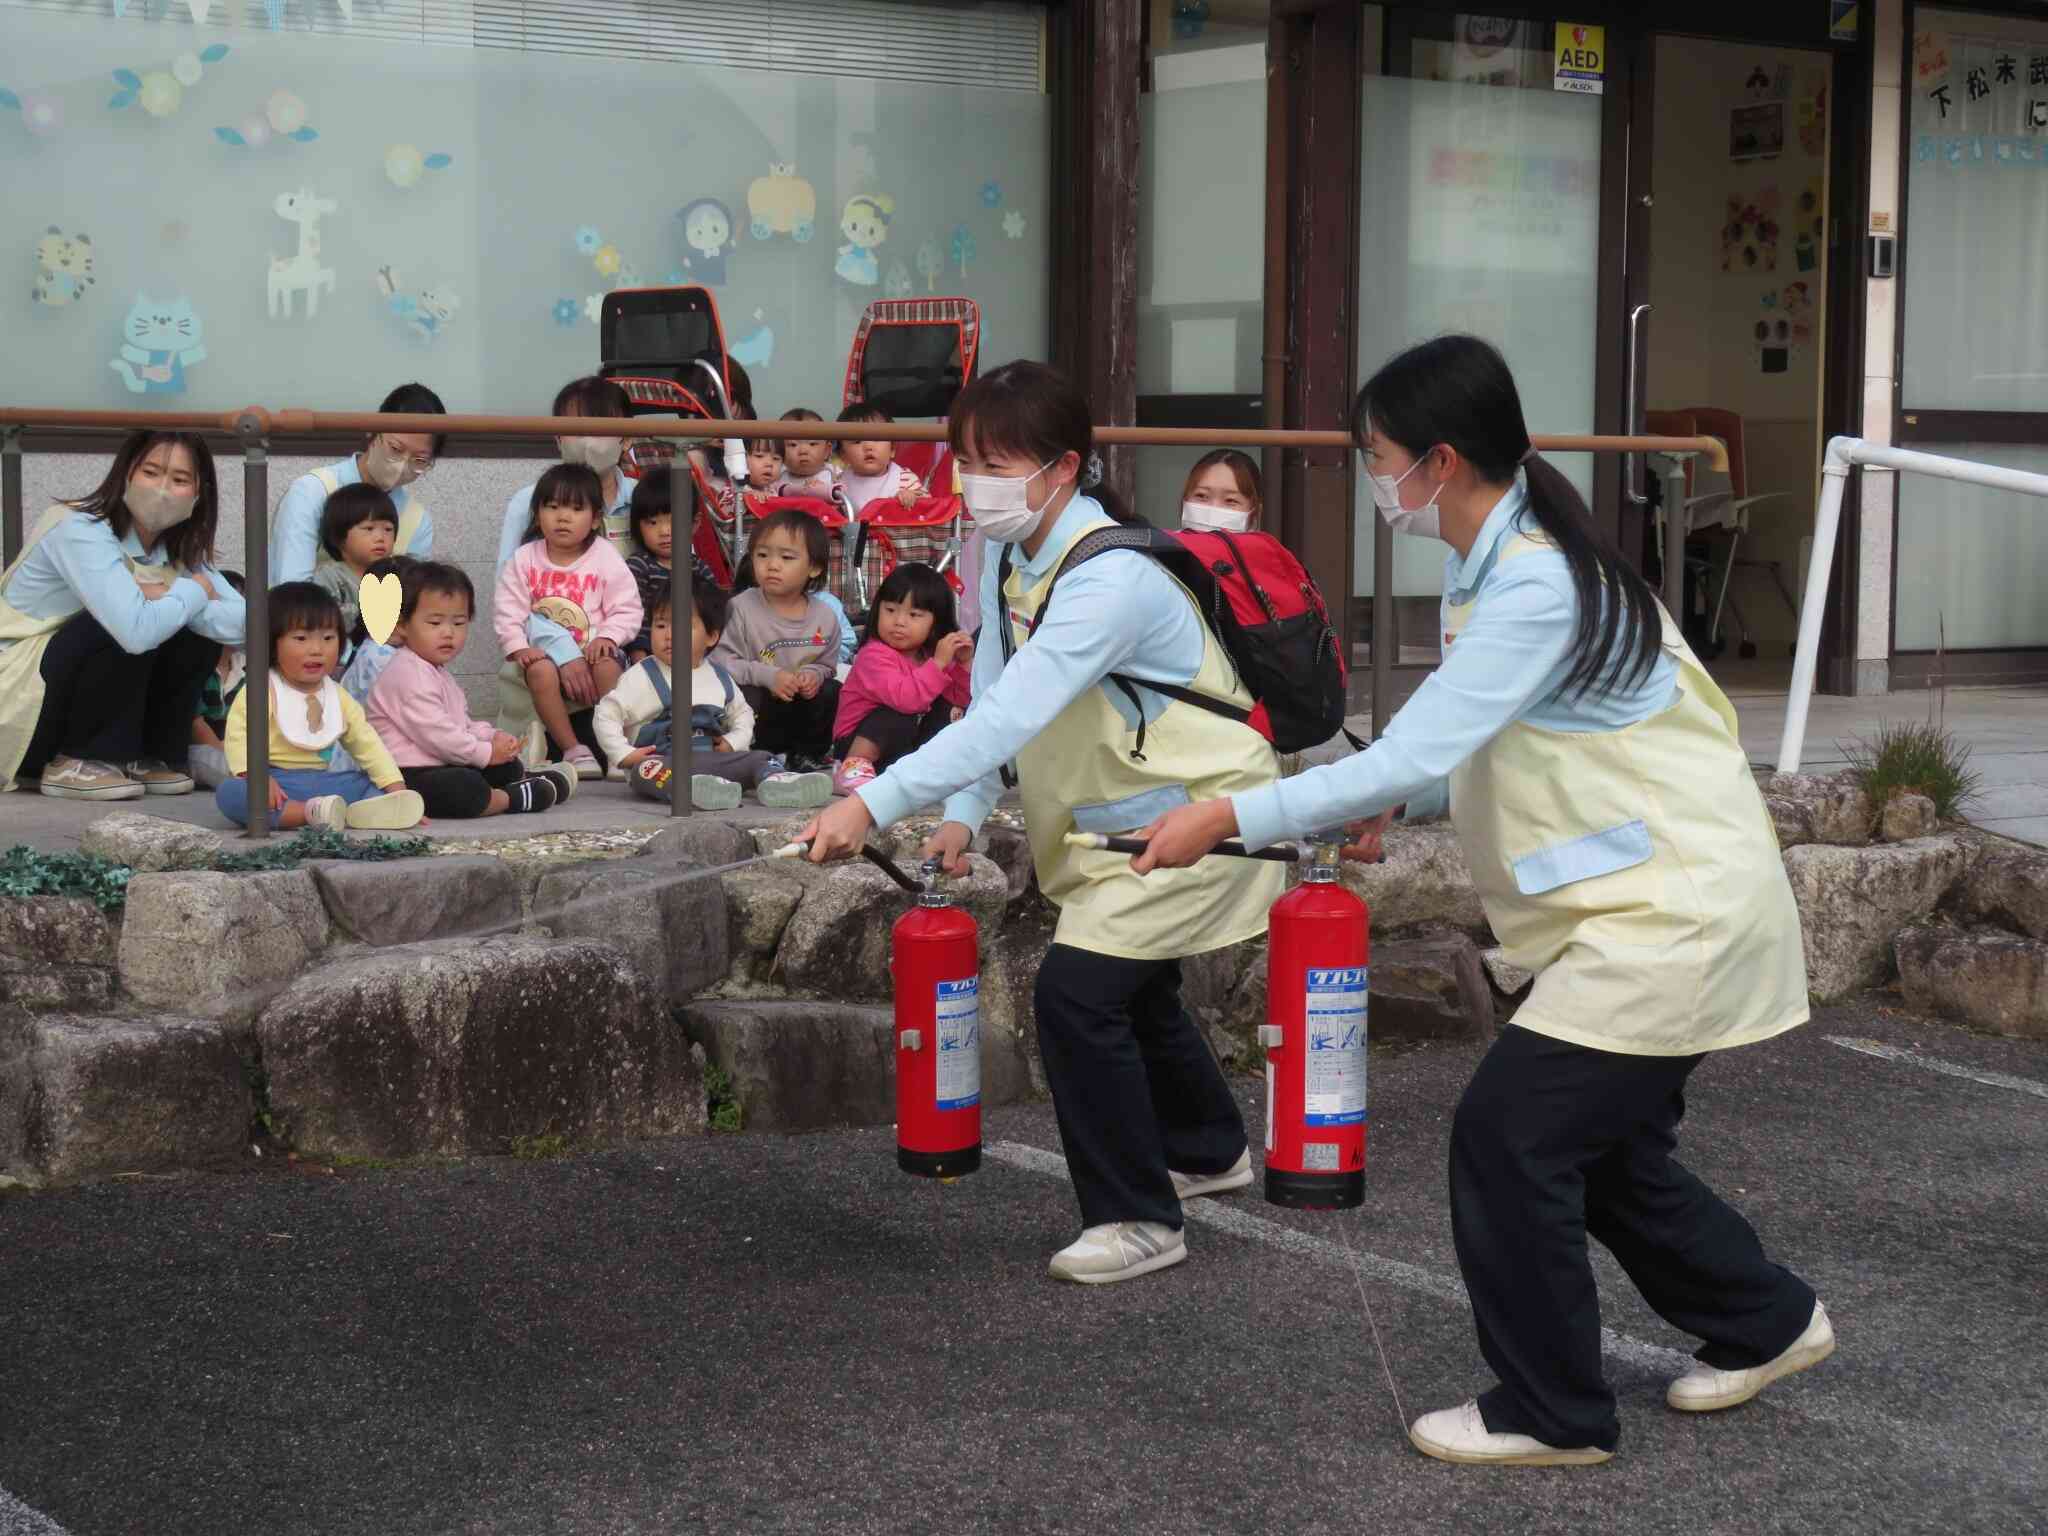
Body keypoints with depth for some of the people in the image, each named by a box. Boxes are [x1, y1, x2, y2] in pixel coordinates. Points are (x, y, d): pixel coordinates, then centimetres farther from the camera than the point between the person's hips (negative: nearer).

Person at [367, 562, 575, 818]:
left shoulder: (436, 672, 20)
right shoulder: (409, 674, -18)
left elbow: (462, 724, 27)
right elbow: (434, 733, -24)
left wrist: (492, 737, 6)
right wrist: (486, 752, -14)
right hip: (409, 775, -12)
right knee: (464, 789, -35)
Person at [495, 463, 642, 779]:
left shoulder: (606, 558, 0)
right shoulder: (524, 560, 4)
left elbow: (627, 609, -1)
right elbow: (508, 611, 0)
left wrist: (606, 637, -18)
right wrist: (518, 646, -15)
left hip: (592, 649, -1)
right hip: (542, 650, 1)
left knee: (607, 667, -34)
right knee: (541, 671, -33)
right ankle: (573, 750, -25)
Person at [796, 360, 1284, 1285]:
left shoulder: (1109, 579, -33)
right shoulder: (1009, 557, -5)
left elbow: (1010, 718, -43)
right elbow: (991, 696, -1)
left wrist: (874, 804, -49)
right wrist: (963, 815, -13)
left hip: (1196, 810, -10)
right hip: (1114, 817, 10)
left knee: (1077, 990, -18)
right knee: (1128, 986, 25)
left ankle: (1138, 1219, -3)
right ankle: (1208, 1149, 52)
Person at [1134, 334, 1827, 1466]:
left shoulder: (1536, 587, -24)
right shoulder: (1492, 563, 6)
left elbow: (1411, 756, -30)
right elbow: (1474, 748, 13)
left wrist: (1230, 816, -26)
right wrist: (1392, 804, -3)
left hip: (1675, 907, -10)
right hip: (1646, 900, 10)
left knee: (1510, 1130, -8)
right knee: (1601, 1142, 19)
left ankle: (1551, 1412, 7)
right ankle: (1763, 1320, 38)